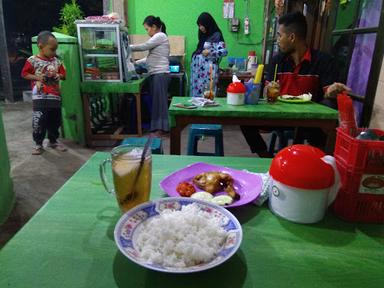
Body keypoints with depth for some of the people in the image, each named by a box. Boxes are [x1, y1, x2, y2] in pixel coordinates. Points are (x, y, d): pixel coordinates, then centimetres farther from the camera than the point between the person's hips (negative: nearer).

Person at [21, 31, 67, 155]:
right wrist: (37, 77, -14)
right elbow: (24, 74, -1)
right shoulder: (32, 60, -4)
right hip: (40, 97, -4)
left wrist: (57, 75, -8)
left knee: (55, 121, 11)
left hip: (55, 96, 4)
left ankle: (53, 141, 28)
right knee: (39, 121, -1)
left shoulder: (57, 61, 7)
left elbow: (63, 75, 12)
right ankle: (38, 144, 14)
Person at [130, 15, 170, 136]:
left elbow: (144, 46, -9)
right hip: (155, 74, 9)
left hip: (160, 74, -9)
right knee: (156, 100, 9)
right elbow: (151, 57, 21)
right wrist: (136, 62, 18)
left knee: (160, 100, -7)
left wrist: (127, 47, 1)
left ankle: (161, 128, -2)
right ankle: (157, 126, 14)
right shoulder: (157, 37, 22)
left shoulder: (160, 36, -6)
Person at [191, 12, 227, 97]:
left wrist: (209, 52, -17)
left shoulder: (216, 36, -4)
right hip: (198, 69, 7)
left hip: (208, 70, -7)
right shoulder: (203, 36, 19)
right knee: (196, 93, 5)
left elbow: (224, 51, -14)